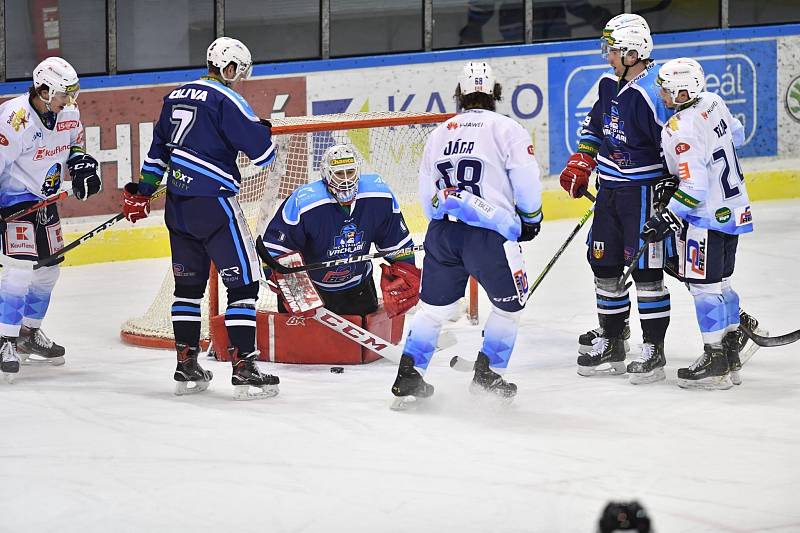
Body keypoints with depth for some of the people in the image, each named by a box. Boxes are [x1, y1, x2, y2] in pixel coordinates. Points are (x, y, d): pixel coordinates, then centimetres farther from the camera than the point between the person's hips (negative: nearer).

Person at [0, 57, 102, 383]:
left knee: (48, 268, 14)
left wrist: (82, 164, -2)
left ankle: (29, 334, 31)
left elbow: (74, 144, 18)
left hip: (44, 199, 8)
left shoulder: (68, 112, -2)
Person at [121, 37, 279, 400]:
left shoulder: (176, 96, 13)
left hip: (178, 205, 8)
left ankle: (186, 366, 19)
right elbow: (262, 151, -13)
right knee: (243, 282, -4)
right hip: (213, 203, -8)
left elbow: (158, 150, 20)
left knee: (189, 283, 17)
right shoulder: (226, 101, -11)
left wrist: (142, 190, 28)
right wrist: (263, 130, 9)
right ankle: (244, 369, -10)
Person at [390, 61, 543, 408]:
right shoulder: (506, 129, 1)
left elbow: (426, 193, 19)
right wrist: (530, 218, 12)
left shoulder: (439, 133, 16)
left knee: (435, 305, 17)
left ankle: (408, 377, 11)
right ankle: (487, 374, 12)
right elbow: (526, 181, -5)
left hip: (442, 233, 5)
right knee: (510, 303, 15)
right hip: (489, 235, -5)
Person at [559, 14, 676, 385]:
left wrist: (671, 200, -20)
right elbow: (595, 125, 24)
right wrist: (581, 162, 13)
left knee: (645, 269, -5)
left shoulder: (654, 94, -21)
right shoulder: (610, 85, 6)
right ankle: (611, 342, 23)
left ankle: (653, 350, 3)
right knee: (604, 263, 12)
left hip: (645, 191, -9)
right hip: (609, 189, 9)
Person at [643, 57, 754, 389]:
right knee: (720, 282, 16)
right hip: (734, 209, 9)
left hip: (708, 216, -9)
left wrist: (667, 219, -21)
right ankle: (731, 357, 21)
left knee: (704, 286, -2)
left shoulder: (681, 131, -24)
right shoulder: (713, 103, 1)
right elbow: (735, 133, 21)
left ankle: (715, 362, 1)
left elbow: (695, 188, -26)